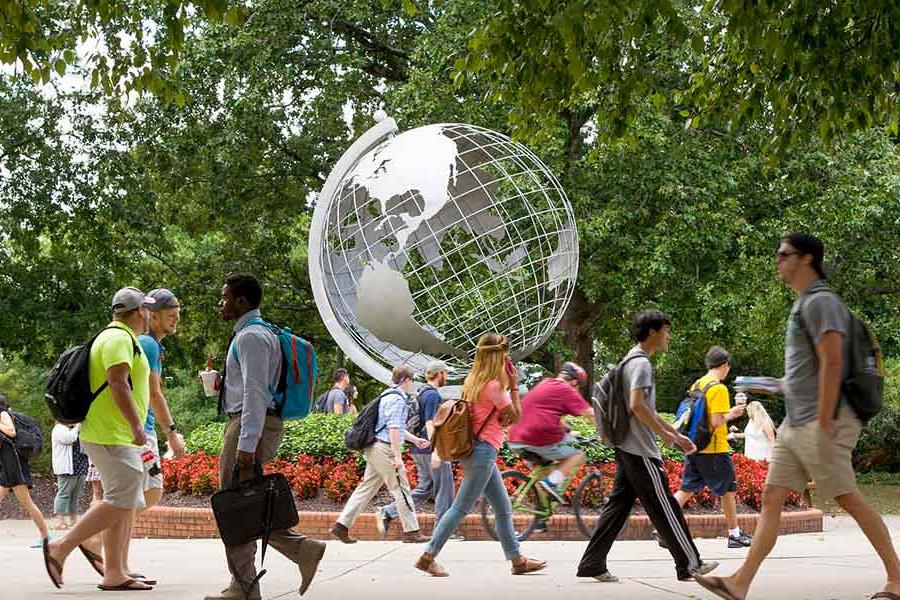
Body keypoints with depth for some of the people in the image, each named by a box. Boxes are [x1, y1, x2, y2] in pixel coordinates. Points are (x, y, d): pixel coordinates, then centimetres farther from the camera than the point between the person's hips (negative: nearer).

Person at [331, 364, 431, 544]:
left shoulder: (388, 396, 20)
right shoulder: (397, 399, -12)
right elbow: (394, 429, -20)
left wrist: (415, 439, 32)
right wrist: (397, 456, -22)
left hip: (374, 448, 10)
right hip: (385, 448, -10)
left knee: (367, 487, 9)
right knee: (401, 489, -3)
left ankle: (341, 525, 5)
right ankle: (411, 531, 1)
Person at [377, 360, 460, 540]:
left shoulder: (422, 393, 16)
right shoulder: (433, 395, -14)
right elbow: (430, 424, -22)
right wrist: (436, 451, -27)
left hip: (419, 450, 10)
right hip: (430, 449, -10)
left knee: (424, 488, 12)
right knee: (444, 488, 0)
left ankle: (387, 513, 4)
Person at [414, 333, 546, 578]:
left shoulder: (474, 381, 10)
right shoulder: (494, 386, -17)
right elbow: (515, 416, -8)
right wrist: (514, 386, -3)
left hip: (478, 450, 10)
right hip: (483, 451, -10)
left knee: (504, 509, 14)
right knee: (461, 508, -5)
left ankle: (517, 559, 20)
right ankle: (427, 557, -2)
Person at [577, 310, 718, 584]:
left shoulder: (633, 361, 20)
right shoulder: (641, 362, -13)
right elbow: (636, 405, -24)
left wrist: (677, 435, 24)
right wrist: (664, 433, -14)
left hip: (627, 448, 10)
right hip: (641, 450, -10)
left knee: (619, 504, 8)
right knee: (665, 508, -3)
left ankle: (592, 563, 6)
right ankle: (690, 564, 4)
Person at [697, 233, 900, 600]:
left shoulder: (820, 302, -12)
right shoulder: (804, 304, 19)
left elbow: (832, 363, -20)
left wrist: (824, 424, -22)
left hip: (818, 423, -10)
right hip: (795, 424, 10)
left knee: (849, 500, -5)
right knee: (771, 498, 3)